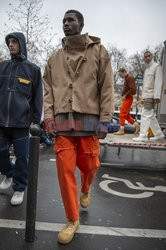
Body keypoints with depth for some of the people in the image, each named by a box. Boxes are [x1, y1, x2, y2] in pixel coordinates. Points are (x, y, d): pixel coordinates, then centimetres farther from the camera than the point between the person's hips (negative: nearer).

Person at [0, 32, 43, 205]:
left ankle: (19, 188, 20)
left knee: (21, 156, 3)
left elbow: (37, 97, 3)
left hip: (21, 120, -3)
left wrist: (35, 120, -2)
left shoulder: (32, 69, 4)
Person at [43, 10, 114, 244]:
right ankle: (72, 220, 17)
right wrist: (49, 117, 1)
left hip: (88, 120, -2)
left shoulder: (98, 51, 5)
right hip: (62, 122, 2)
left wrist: (104, 119, -8)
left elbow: (107, 88, -1)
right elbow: (48, 90, 12)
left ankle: (86, 189, 47)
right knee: (65, 170, -1)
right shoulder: (55, 58, 15)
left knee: (89, 166, 9)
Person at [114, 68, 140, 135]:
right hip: (126, 99, 10)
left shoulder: (129, 78, -12)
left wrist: (125, 95, -18)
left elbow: (132, 89, -21)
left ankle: (121, 130, -2)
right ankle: (136, 125, 17)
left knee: (122, 114, -7)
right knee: (127, 115, 12)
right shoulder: (126, 78, 17)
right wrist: (123, 95, 9)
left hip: (128, 98, -10)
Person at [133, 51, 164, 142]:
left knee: (146, 115, -12)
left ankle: (143, 136, -10)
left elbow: (158, 82, -14)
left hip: (151, 96, -9)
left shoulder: (156, 67, -4)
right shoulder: (147, 69, 21)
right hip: (146, 96, 9)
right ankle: (158, 134, 20)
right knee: (151, 116, 11)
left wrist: (157, 96, -22)